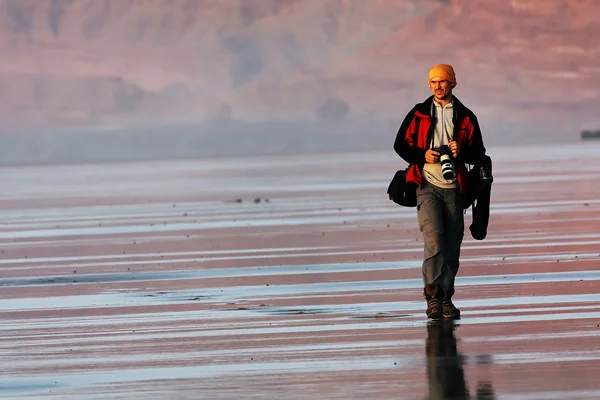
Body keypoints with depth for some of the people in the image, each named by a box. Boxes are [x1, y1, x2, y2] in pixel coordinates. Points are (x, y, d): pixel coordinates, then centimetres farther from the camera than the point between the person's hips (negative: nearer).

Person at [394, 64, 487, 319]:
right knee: (434, 239, -18)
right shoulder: (419, 114, 8)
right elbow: (401, 145, 9)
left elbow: (479, 154, 10)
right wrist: (423, 155, -9)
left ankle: (445, 298, 12)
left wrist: (461, 152, -12)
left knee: (452, 246, 3)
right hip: (427, 185, -2)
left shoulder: (466, 117, 9)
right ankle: (433, 295, -20)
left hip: (454, 189, 2)